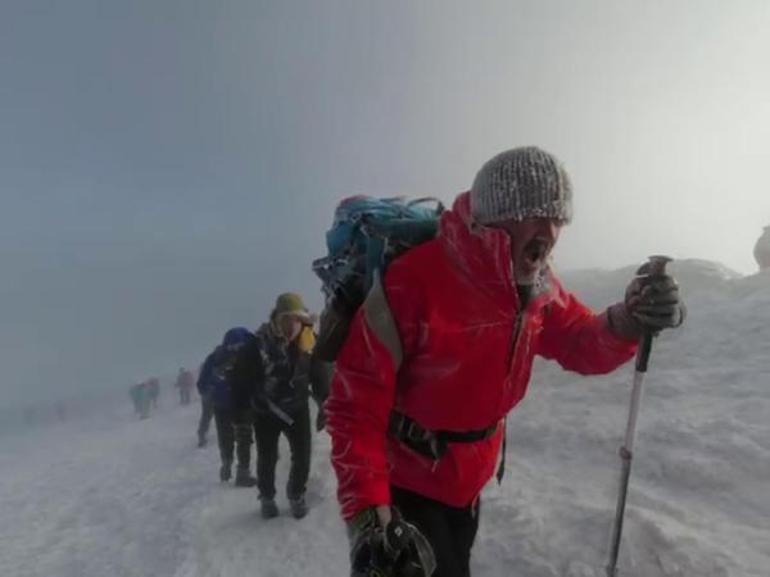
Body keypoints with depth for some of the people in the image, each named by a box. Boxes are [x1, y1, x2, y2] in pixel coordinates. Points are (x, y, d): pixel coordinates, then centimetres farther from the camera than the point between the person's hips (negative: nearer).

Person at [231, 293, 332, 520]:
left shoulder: (309, 342, -17)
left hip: (297, 409, 2)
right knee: (267, 457, 12)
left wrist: (324, 406, -7)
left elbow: (320, 376, -7)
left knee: (302, 455, 5)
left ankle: (296, 495, 31)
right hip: (265, 412, -1)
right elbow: (241, 377, -16)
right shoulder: (258, 344, -24)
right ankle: (267, 497, 38)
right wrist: (242, 409, -12)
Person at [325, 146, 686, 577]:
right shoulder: (413, 282, -31)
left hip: (469, 482, 7)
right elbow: (357, 404, -27)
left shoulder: (537, 287, -9)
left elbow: (584, 348, 1)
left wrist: (628, 321, -21)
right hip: (401, 485, -6)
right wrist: (368, 513, -32)